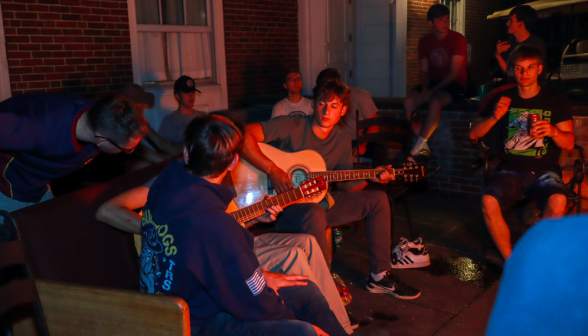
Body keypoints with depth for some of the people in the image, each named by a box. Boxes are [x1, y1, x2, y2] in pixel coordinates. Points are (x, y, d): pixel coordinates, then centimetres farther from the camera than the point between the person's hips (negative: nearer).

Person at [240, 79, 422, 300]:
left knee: (378, 199, 1)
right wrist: (273, 170, -31)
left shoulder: (342, 140, 6)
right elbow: (243, 136, -25)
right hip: (284, 205, -7)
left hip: (320, 201, 7)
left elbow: (346, 184, 12)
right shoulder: (291, 127, -14)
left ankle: (379, 277, 7)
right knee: (316, 215, -40)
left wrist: (370, 178, -6)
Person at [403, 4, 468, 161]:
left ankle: (418, 148, -33)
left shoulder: (458, 39, -6)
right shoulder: (424, 41, 8)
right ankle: (423, 146, -23)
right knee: (408, 101, -24)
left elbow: (455, 72, -12)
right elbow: (423, 70, 8)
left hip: (454, 84, -5)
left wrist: (434, 90, -20)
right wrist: (425, 88, -14)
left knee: (435, 100, -37)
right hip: (432, 82, 5)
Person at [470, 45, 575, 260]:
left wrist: (553, 131, -17)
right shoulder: (504, 98, 13)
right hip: (510, 170, 1)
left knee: (558, 201, -34)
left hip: (544, 170, -1)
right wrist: (494, 117, -7)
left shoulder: (556, 101, 10)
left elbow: (569, 143, 5)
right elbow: (474, 134, 11)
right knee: (489, 201, -31)